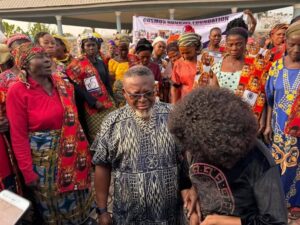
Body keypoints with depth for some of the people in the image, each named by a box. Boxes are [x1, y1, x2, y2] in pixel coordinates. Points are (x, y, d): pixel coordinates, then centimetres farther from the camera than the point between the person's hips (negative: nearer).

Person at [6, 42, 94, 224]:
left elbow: (73, 119, 6)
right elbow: (19, 136, -13)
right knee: (53, 205, 19)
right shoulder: (18, 92, -14)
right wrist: (28, 172, -13)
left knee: (76, 200, 25)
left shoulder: (63, 85, -1)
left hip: (72, 153, 5)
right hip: (43, 157, -4)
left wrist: (83, 146, 3)